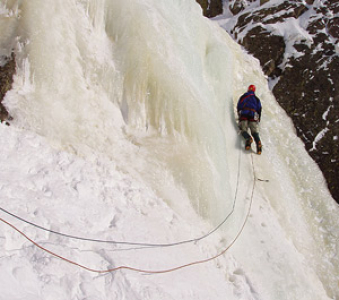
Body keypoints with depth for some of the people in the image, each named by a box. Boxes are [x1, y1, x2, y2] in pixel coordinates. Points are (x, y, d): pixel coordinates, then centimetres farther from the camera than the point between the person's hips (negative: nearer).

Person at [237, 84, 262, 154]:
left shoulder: (242, 97, 19)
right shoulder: (257, 99, 21)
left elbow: (238, 107, 18)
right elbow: (259, 109, 18)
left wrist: (240, 115, 32)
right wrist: (258, 120, 26)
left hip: (244, 115, -1)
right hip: (253, 116, 1)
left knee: (244, 130, -5)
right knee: (255, 132, -2)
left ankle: (248, 138, -40)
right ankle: (258, 142, -34)